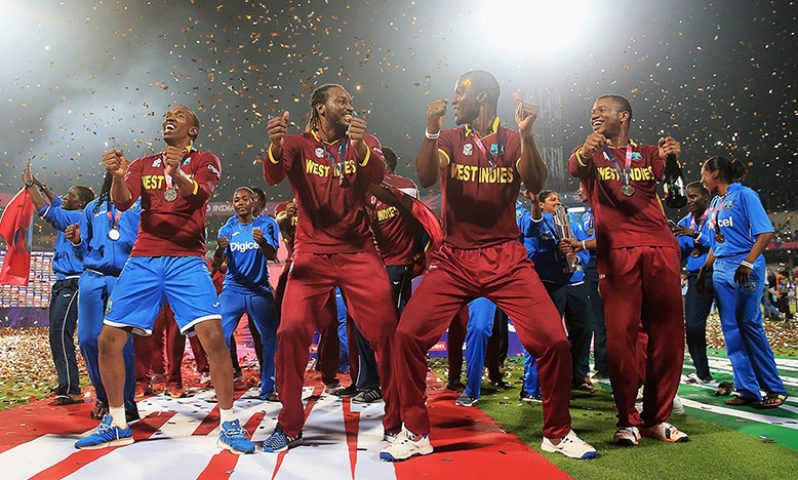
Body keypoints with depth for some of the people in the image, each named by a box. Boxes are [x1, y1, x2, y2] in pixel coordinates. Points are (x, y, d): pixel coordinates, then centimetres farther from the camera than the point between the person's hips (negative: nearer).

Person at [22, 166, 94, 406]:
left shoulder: (79, 218, -11)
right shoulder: (72, 217, 16)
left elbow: (47, 211, -15)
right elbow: (57, 205, 35)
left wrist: (30, 185, -6)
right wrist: (40, 185, 29)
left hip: (72, 283, -11)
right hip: (62, 283, 11)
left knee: (61, 333, -16)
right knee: (57, 333, 15)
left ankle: (72, 391, -16)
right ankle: (66, 384, 24)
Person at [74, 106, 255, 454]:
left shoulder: (204, 161, 6)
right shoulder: (144, 164, 17)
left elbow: (200, 195, -15)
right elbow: (122, 203, 1)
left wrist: (177, 173, -35)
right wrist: (117, 176, -20)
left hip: (187, 261, -4)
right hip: (143, 261, 4)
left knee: (213, 335, -18)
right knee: (109, 340, 1)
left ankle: (229, 425, -5)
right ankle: (117, 425, 19)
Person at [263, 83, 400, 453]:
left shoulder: (365, 142, 9)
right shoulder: (299, 145, 7)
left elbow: (377, 175, -11)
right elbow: (272, 176, -12)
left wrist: (359, 145, -32)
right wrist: (276, 145, -34)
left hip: (358, 252, 1)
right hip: (312, 253, 0)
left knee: (387, 331, -7)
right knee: (291, 330, -12)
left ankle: (398, 423, 8)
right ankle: (289, 426, 6)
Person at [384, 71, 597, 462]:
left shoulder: (513, 140, 9)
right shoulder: (449, 139, 10)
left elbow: (535, 185, -7)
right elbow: (425, 179, -7)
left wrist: (526, 134, -19)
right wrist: (431, 130, -21)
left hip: (507, 258, -1)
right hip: (453, 259, 1)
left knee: (553, 340, -11)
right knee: (408, 334, -14)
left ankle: (557, 433, 13)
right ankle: (415, 434, 4)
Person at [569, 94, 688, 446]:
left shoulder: (647, 154, 19)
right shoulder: (592, 154, 14)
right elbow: (575, 168, -9)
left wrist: (671, 158, -22)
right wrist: (585, 151, -32)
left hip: (660, 249, 2)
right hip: (617, 252, -2)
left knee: (668, 334, 1)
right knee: (621, 335, -9)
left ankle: (657, 418, 13)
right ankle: (628, 420, 3)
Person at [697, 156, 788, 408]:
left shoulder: (744, 194, -6)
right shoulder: (715, 203, 17)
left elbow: (765, 232, -13)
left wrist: (747, 263, -22)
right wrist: (704, 270, 17)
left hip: (745, 268, -7)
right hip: (721, 270, 7)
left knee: (750, 325, -5)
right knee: (730, 329, 3)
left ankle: (775, 389, 8)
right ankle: (747, 390, 8)